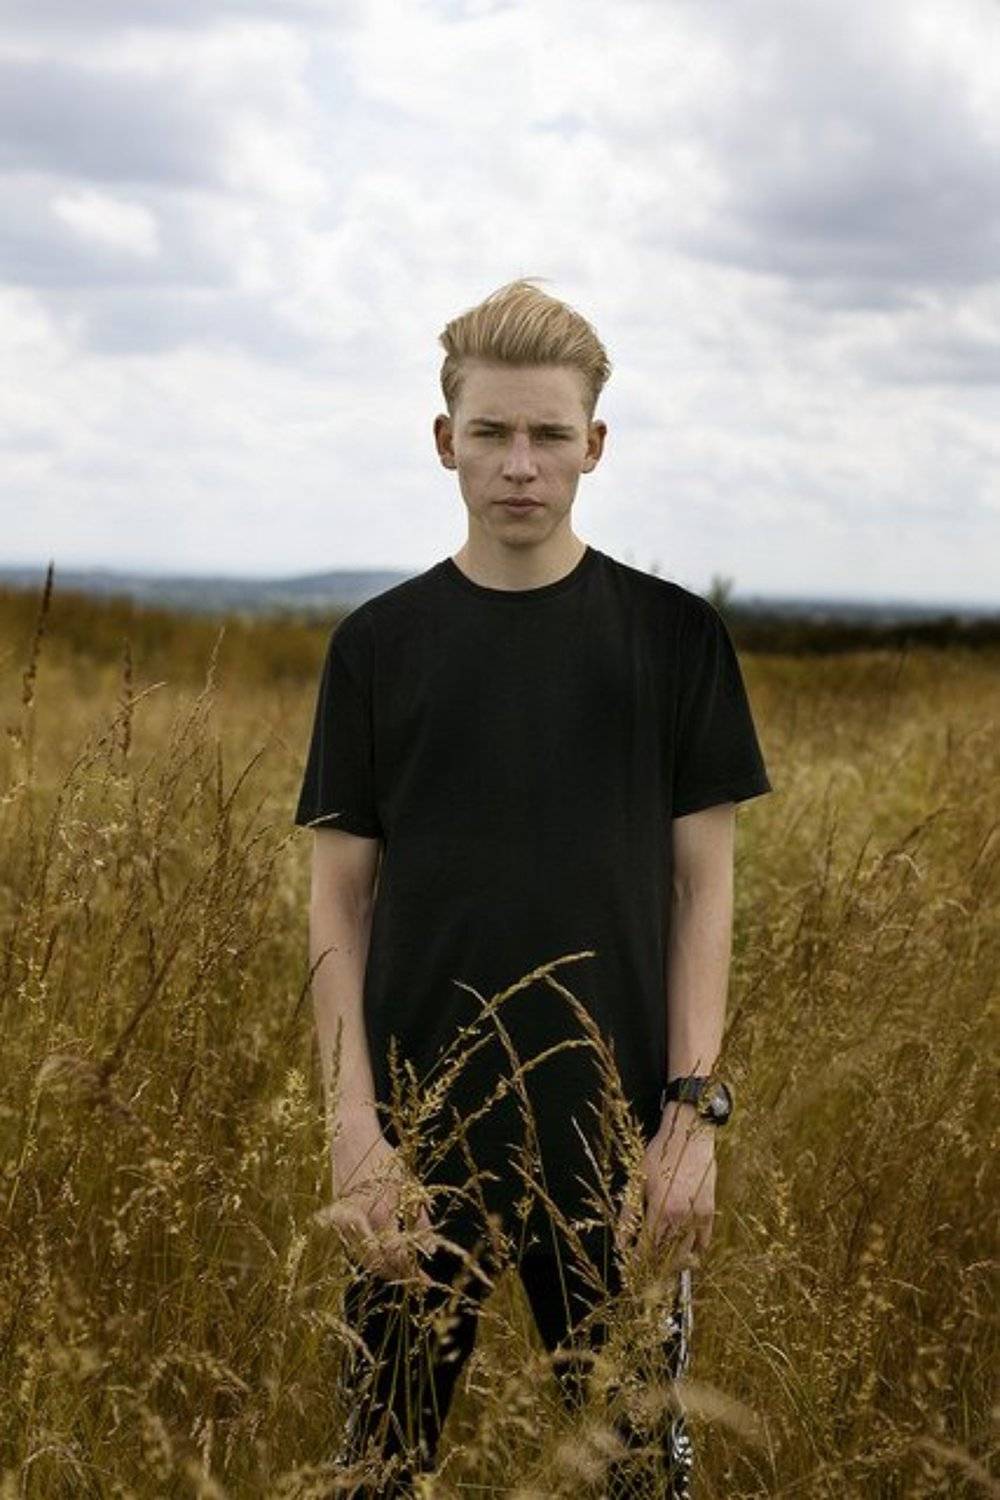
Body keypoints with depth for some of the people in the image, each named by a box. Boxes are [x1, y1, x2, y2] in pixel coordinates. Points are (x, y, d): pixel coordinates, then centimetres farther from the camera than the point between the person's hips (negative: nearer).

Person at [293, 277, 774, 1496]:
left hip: (620, 1140, 0)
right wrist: (354, 1128, -8)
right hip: (425, 1137, 0)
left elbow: (703, 885, 2)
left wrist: (696, 1110, -7)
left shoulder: (675, 637, 1)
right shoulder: (379, 644, 2)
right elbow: (341, 900, 1)